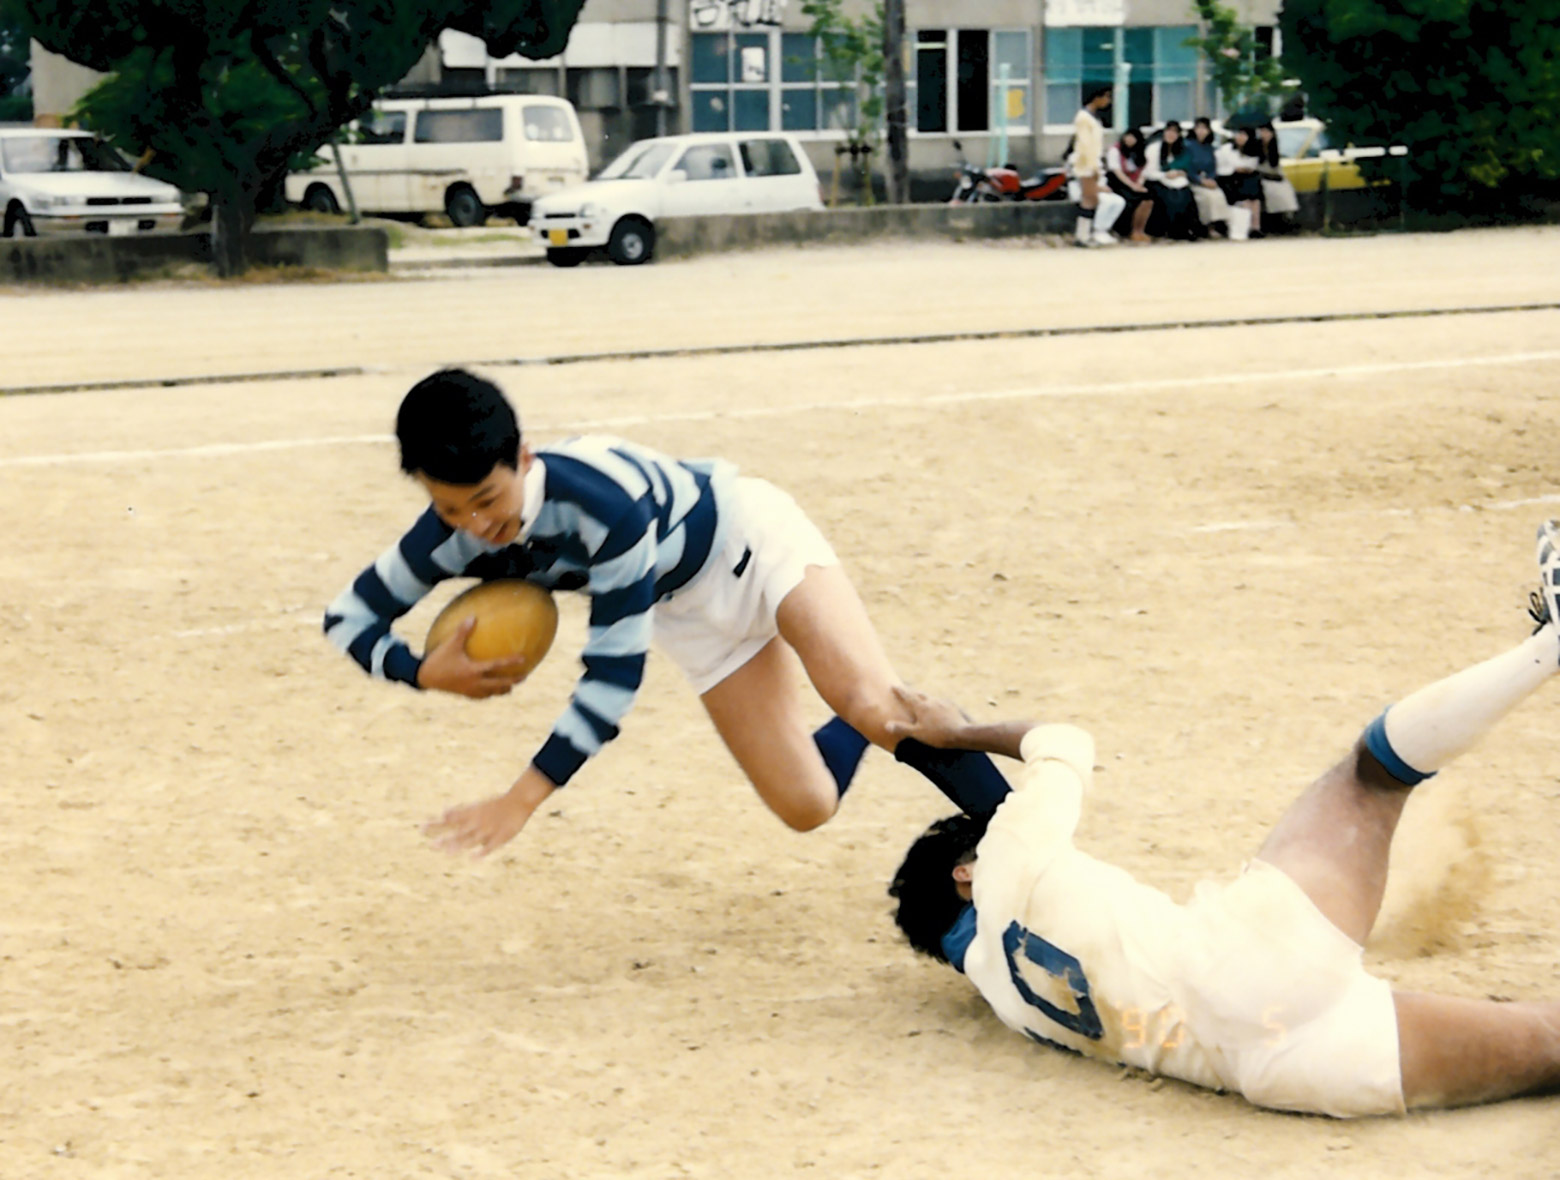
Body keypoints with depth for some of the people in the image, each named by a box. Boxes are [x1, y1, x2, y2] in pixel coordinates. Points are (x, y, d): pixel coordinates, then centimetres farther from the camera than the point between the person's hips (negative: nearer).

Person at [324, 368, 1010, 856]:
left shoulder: (607, 505, -41)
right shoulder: (452, 538, -24)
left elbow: (616, 672, -36)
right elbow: (348, 616, -9)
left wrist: (523, 798, -39)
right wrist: (424, 673, -32)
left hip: (747, 534, -5)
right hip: (688, 608, 5)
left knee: (872, 705, -27)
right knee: (806, 806, -2)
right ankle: (862, 734, 30)